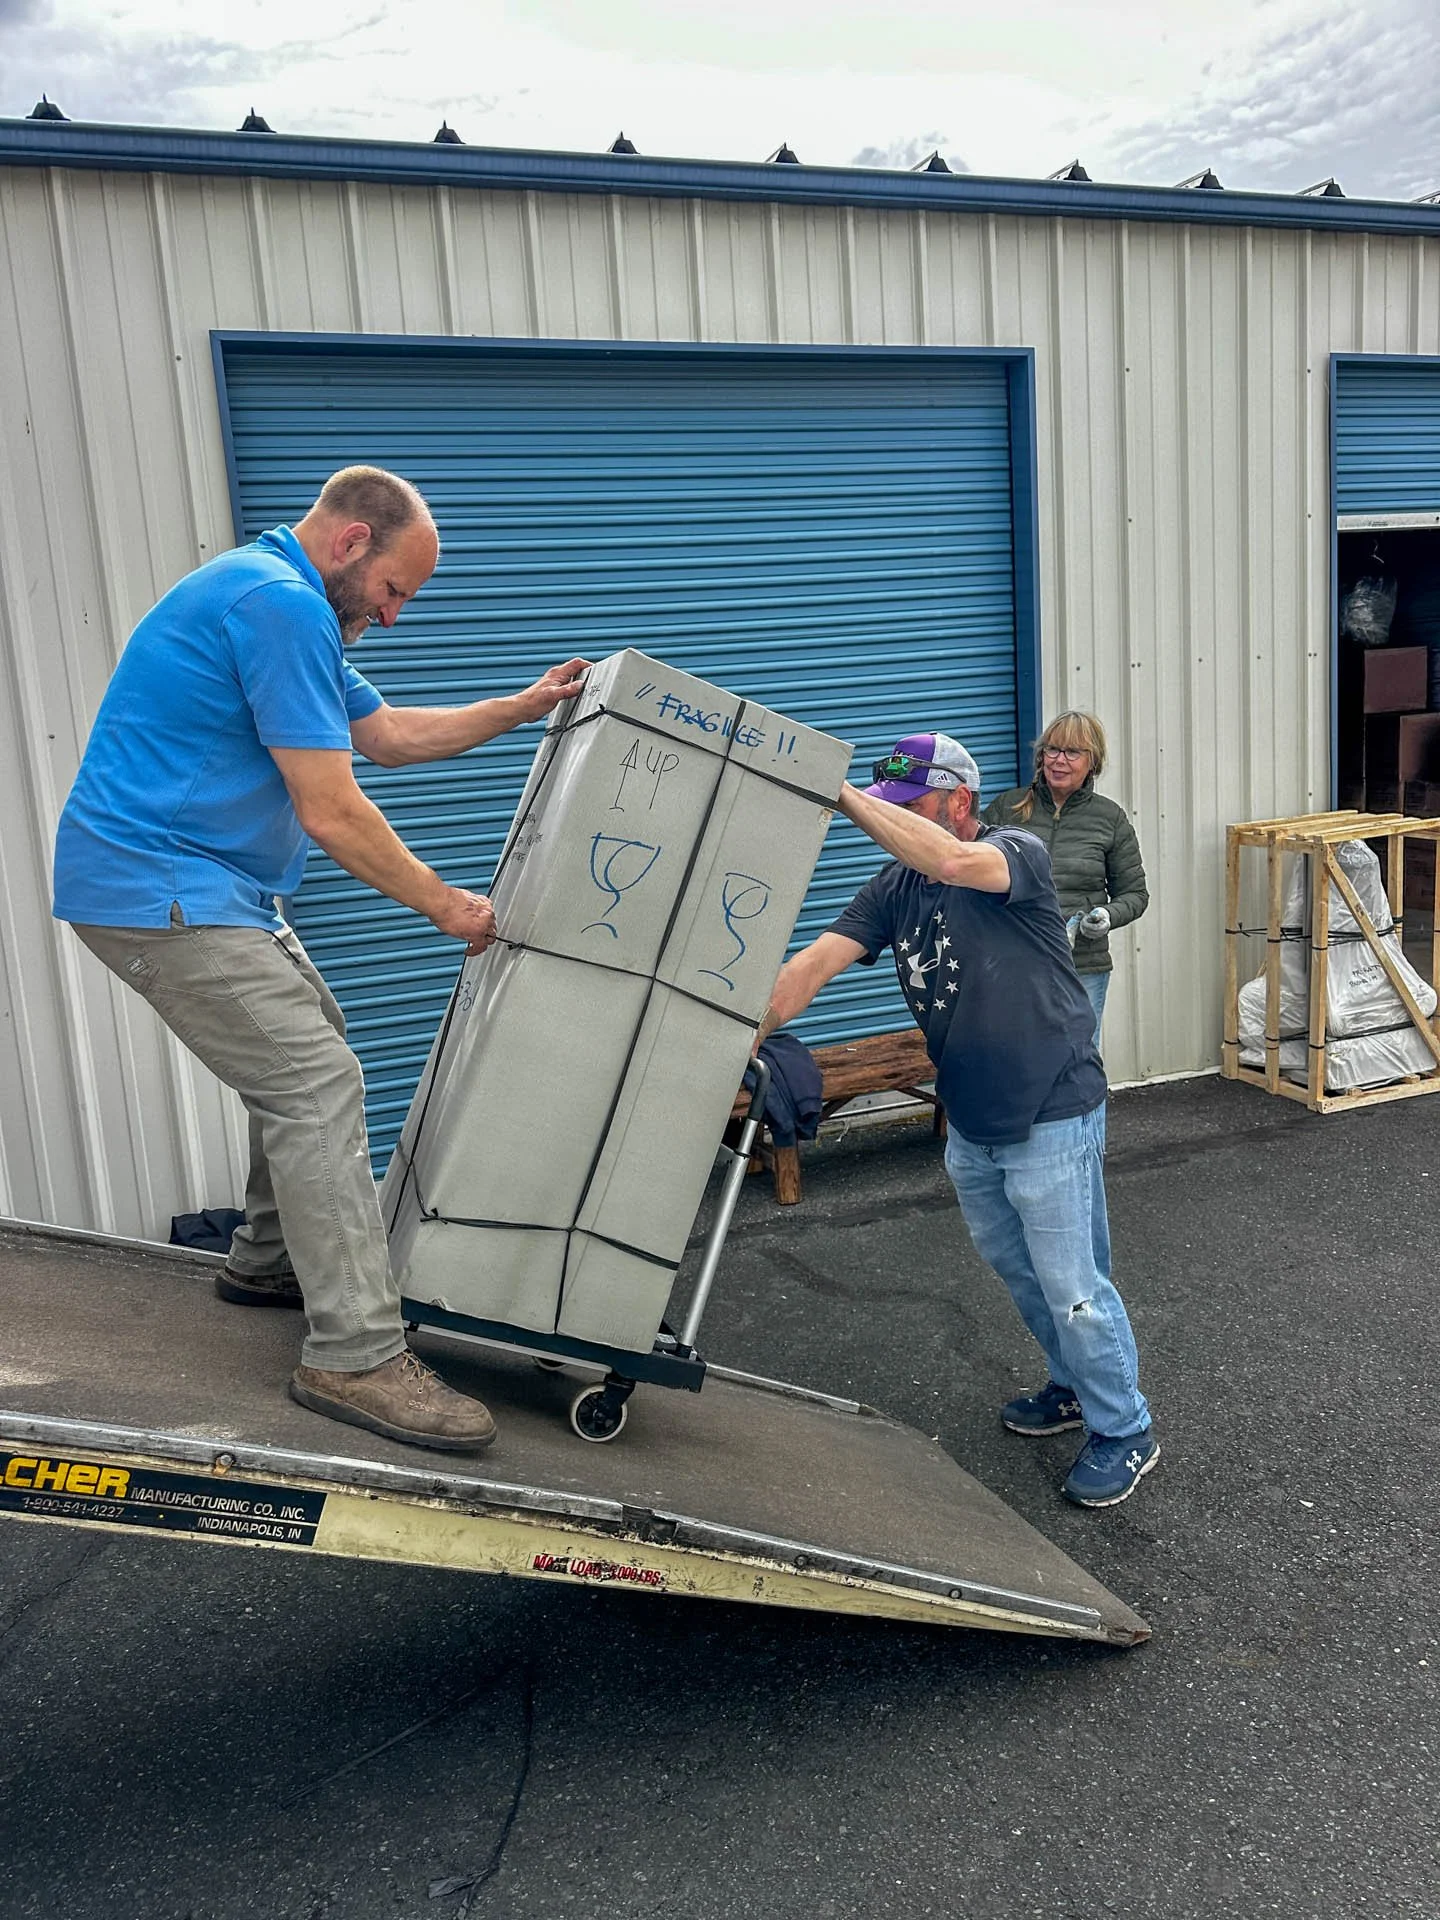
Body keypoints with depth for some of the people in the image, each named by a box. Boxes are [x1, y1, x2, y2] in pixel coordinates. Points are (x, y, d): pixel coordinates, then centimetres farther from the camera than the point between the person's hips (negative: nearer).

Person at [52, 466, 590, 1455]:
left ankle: (271, 1258, 35)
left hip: (211, 887, 11)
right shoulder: (282, 605, -17)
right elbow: (331, 812, -20)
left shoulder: (285, 603, 18)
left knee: (304, 1048, 20)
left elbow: (388, 732, 25)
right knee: (319, 1087, -15)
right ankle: (357, 1357, -11)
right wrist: (448, 906, -10)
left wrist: (524, 707, 21)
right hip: (160, 892, -11)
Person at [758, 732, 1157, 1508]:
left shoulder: (1019, 853, -16)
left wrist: (843, 794, -36)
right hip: (969, 1123, 7)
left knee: (1072, 1285, 1)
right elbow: (816, 961, -8)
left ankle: (1125, 1433, 21)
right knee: (1018, 1270, 21)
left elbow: (951, 861, -40)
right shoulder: (894, 887, 2)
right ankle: (1075, 1387, 44)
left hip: (1050, 1117, -7)